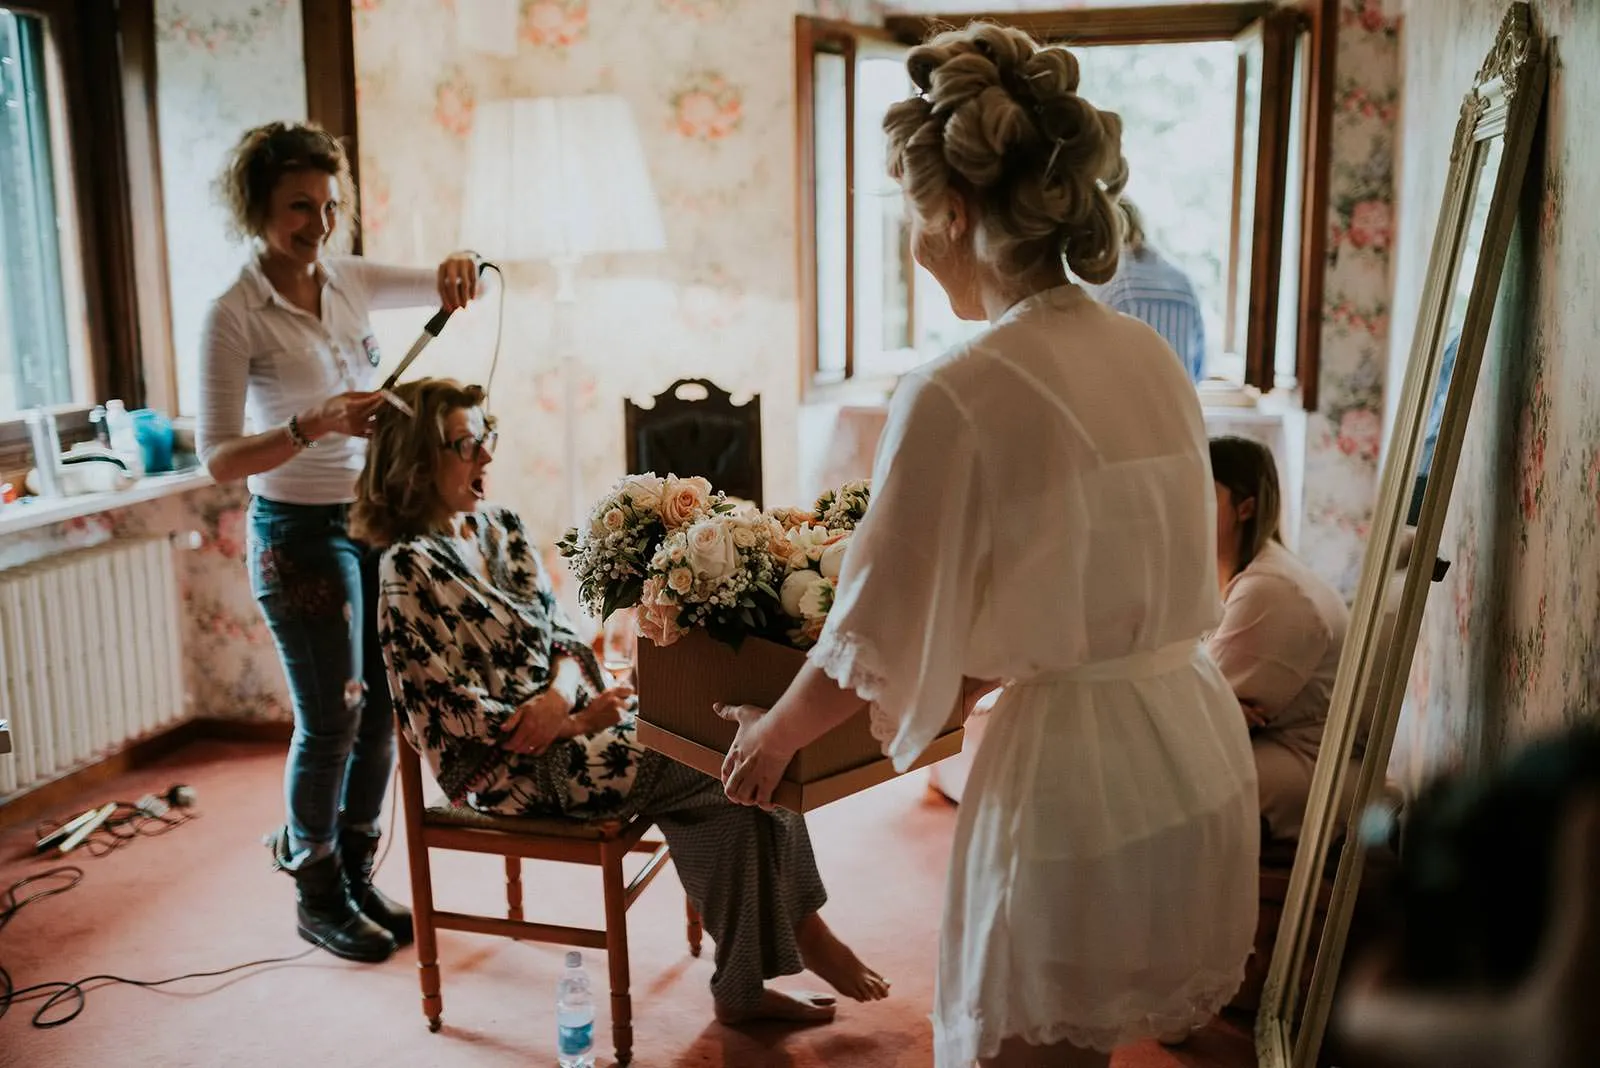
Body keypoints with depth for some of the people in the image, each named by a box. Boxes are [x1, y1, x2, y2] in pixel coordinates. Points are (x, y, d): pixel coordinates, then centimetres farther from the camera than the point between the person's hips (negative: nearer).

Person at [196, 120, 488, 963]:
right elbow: (218, 458, -18)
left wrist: (460, 268, -10)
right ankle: (318, 900, 23)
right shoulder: (236, 315, -14)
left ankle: (355, 877, 31)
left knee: (382, 711, 12)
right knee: (331, 721, 2)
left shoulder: (349, 280, 2)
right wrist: (312, 425, -33)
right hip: (300, 533, -6)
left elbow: (451, 288, 14)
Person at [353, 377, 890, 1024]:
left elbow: (562, 635, 8)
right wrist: (574, 724, -21)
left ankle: (744, 988, -5)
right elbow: (450, 711, -16)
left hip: (571, 715, 7)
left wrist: (558, 695, -16)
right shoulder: (411, 571, -13)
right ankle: (804, 933, 6)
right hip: (518, 766, -7)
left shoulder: (502, 530, 9)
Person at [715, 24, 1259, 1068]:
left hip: (1072, 774, -7)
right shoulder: (1152, 357, 4)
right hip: (1203, 753, 7)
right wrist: (951, 688, 24)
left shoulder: (957, 395, -18)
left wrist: (773, 735, 8)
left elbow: (875, 641, -10)